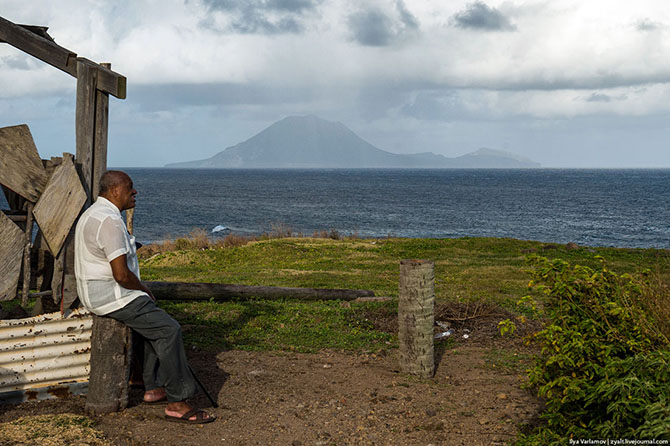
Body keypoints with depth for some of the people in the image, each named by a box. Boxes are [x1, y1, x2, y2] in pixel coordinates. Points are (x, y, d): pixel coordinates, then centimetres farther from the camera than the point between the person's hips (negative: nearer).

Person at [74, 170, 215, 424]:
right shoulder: (109, 221, -21)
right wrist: (145, 290, -7)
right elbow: (121, 274, -26)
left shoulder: (94, 213, 15)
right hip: (111, 295, -11)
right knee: (169, 330, -11)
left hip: (95, 293, 11)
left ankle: (154, 388, 21)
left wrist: (140, 291, 16)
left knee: (157, 322, 21)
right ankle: (177, 403, -9)